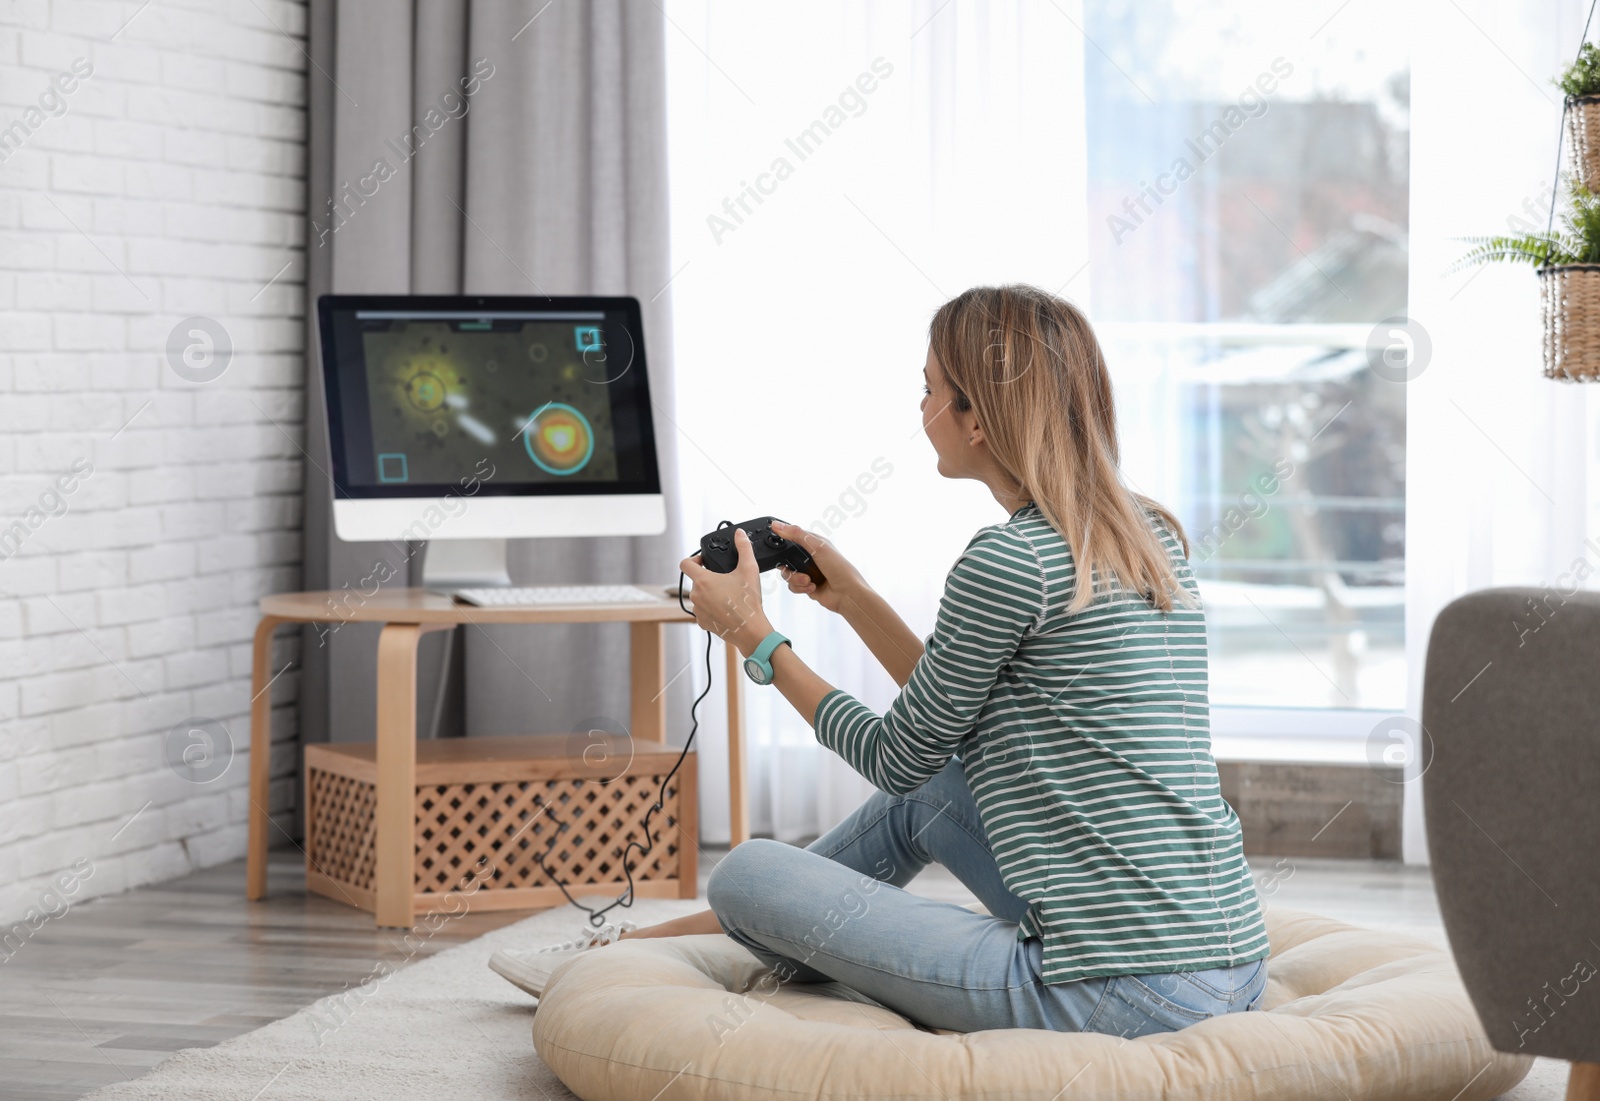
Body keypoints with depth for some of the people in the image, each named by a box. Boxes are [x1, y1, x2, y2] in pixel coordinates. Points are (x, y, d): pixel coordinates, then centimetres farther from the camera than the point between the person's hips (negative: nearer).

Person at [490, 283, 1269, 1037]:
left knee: (746, 875, 1)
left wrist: (756, 636, 11)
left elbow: (898, 758, 0)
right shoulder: (1149, 535, 12)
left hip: (1119, 1000, -9)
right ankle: (647, 942, 41)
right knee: (926, 796, 28)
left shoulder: (1009, 562, -14)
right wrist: (856, 600, 23)